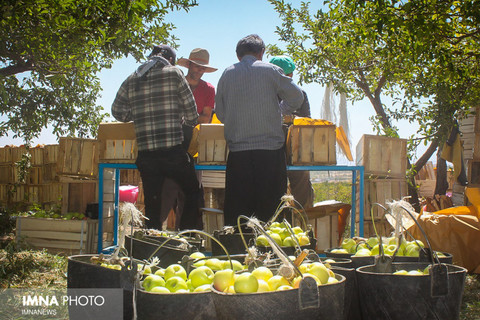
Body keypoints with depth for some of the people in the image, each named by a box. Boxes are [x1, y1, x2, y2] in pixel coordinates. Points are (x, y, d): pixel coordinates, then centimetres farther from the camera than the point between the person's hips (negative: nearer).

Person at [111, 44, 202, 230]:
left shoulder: (131, 80, 12)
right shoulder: (174, 73, 1)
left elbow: (118, 112, 13)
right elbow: (191, 110, 2)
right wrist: (189, 121, 23)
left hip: (145, 155, 4)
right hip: (173, 152, -4)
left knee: (152, 203, 11)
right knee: (192, 194, 13)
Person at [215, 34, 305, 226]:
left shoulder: (227, 74, 7)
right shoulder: (270, 70, 1)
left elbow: (220, 113, 12)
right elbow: (297, 97, 9)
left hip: (238, 153, 2)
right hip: (270, 151, -2)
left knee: (236, 212, 6)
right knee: (271, 210, 4)